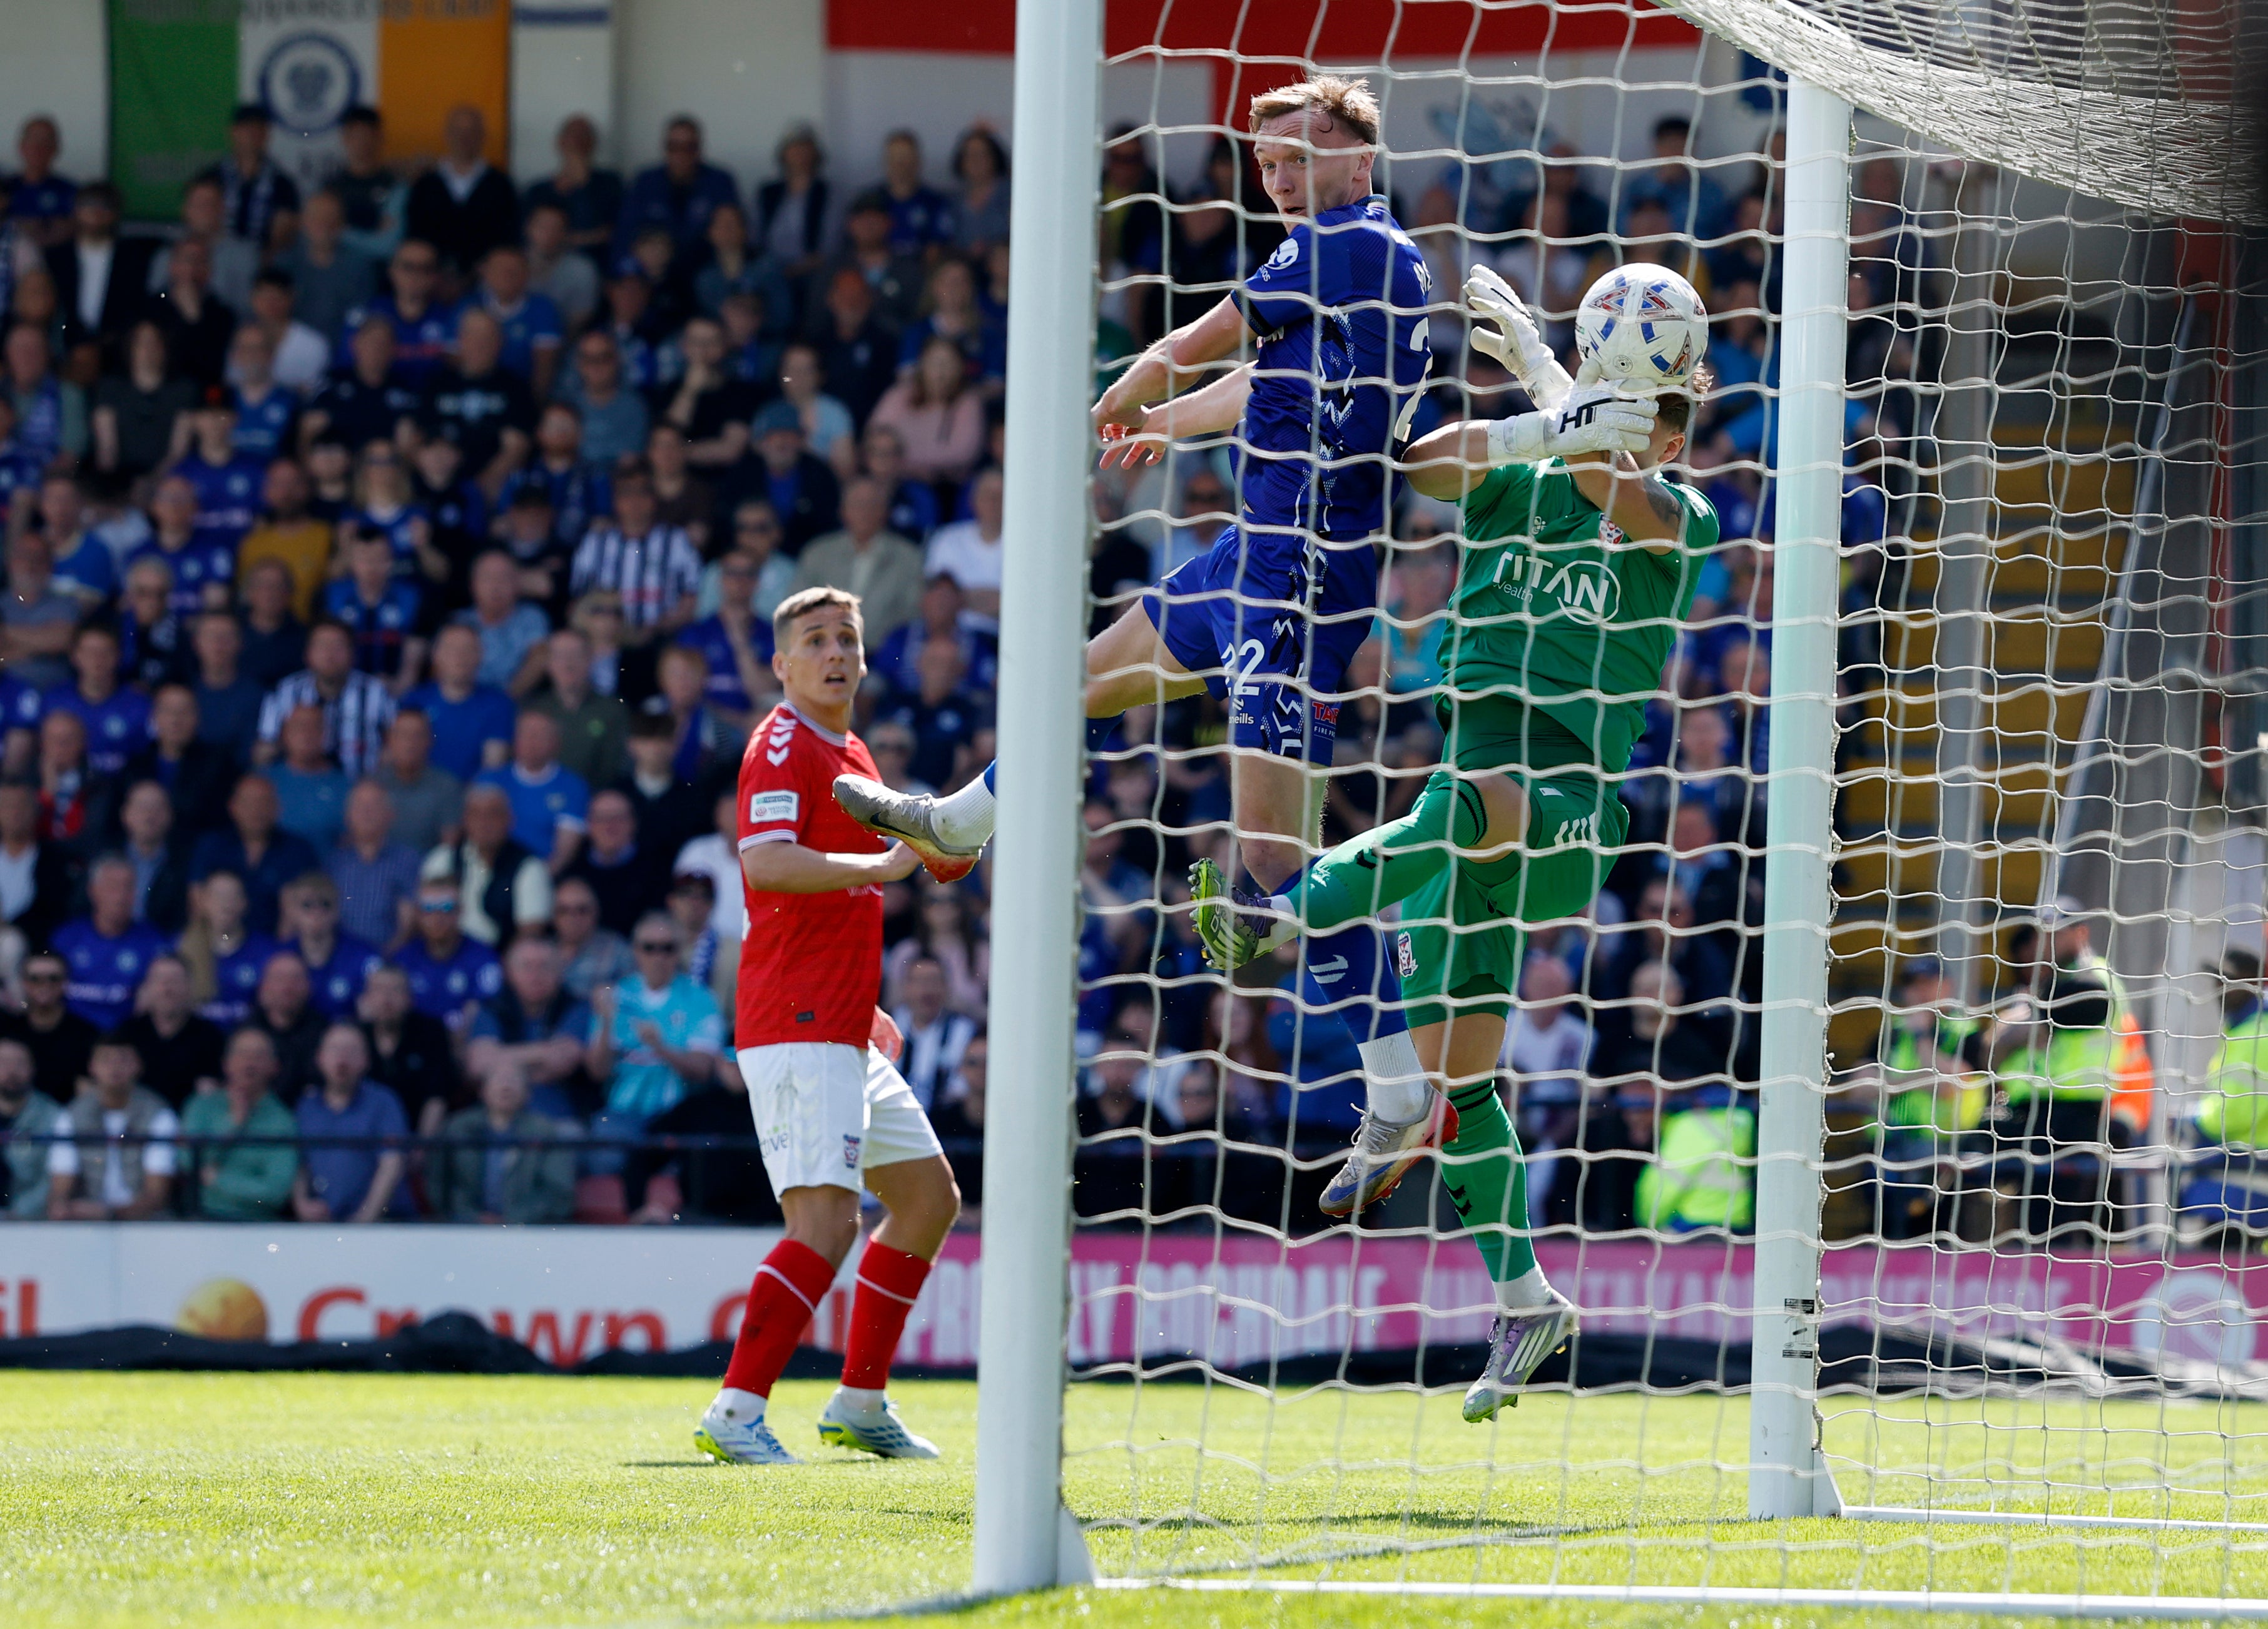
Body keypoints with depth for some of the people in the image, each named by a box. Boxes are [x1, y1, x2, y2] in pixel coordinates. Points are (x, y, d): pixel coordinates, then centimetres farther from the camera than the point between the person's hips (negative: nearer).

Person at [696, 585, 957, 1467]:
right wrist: (887, 864, -25)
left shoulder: (851, 754, 20)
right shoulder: (782, 745, -10)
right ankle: (736, 1412, -23)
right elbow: (766, 864, -28)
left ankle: (860, 1402, 22)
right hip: (796, 1029, -10)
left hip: (844, 1032, 10)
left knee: (929, 1196, 17)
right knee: (827, 1219, -20)